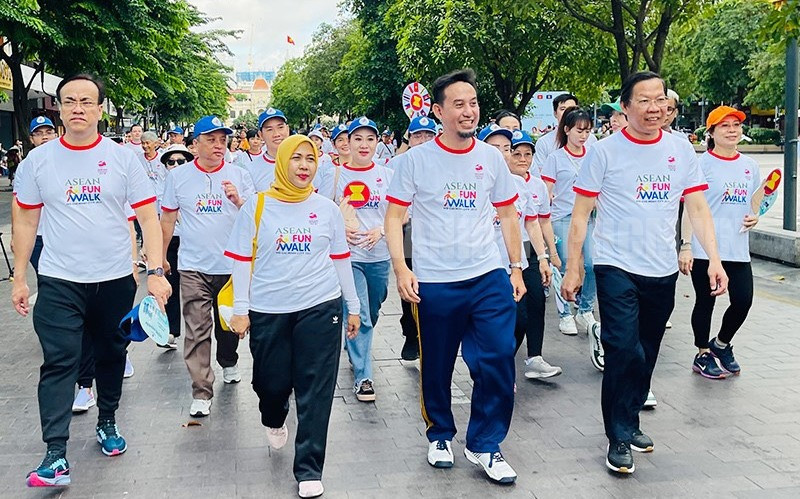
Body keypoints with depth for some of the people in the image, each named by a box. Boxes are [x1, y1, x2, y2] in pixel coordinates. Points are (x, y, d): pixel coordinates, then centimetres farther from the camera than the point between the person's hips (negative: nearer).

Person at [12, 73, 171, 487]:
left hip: (115, 280, 1)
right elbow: (26, 222, 7)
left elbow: (148, 218, -3)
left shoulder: (123, 157, -2)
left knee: (111, 354, 15)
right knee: (59, 361, -7)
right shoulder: (39, 160, 1)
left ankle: (107, 422, 36)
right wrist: (19, 277, 3)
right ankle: (56, 456, -6)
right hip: (59, 282, -1)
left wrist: (156, 272, -12)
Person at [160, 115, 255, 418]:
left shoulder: (239, 175, 1)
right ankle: (201, 393, -3)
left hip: (231, 264, 1)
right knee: (197, 331, -6)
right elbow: (168, 218, 8)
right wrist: (161, 256, 12)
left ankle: (229, 363, 44)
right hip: (193, 267, -1)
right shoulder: (178, 176, 0)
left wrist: (238, 200, -21)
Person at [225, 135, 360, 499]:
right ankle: (274, 421, 46)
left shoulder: (326, 208, 6)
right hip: (267, 310, 0)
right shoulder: (257, 206, 2)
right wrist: (240, 310, -2)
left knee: (315, 390, -1)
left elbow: (340, 259, 12)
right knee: (272, 382, 9)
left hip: (319, 308, 0)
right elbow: (242, 260, 3)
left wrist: (353, 306, 12)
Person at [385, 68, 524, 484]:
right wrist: (400, 269, -13)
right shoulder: (414, 160, -3)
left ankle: (484, 445, 15)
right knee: (436, 367, 10)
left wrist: (516, 267, 8)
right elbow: (394, 217, -2)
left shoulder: (491, 158, 5)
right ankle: (439, 435, 34)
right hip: (433, 282, -2)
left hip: (489, 278, 2)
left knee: (498, 362, -3)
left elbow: (508, 215, 12)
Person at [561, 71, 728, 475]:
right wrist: (572, 269, -6)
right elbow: (580, 213, -4)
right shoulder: (604, 151, -6)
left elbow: (698, 209, 7)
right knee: (625, 352, -13)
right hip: (616, 269, -4)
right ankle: (619, 438, 2)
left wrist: (714, 258, -4)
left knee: (646, 355, 14)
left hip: (663, 273, 4)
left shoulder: (681, 150, 5)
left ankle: (629, 421, 33)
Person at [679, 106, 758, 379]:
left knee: (743, 301, 0)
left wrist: (754, 217, -1)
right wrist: (685, 245, -12)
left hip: (738, 249, 5)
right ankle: (703, 355, 24)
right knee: (705, 302, 6)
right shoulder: (702, 164, -5)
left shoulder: (749, 165, 11)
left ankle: (721, 344, 27)